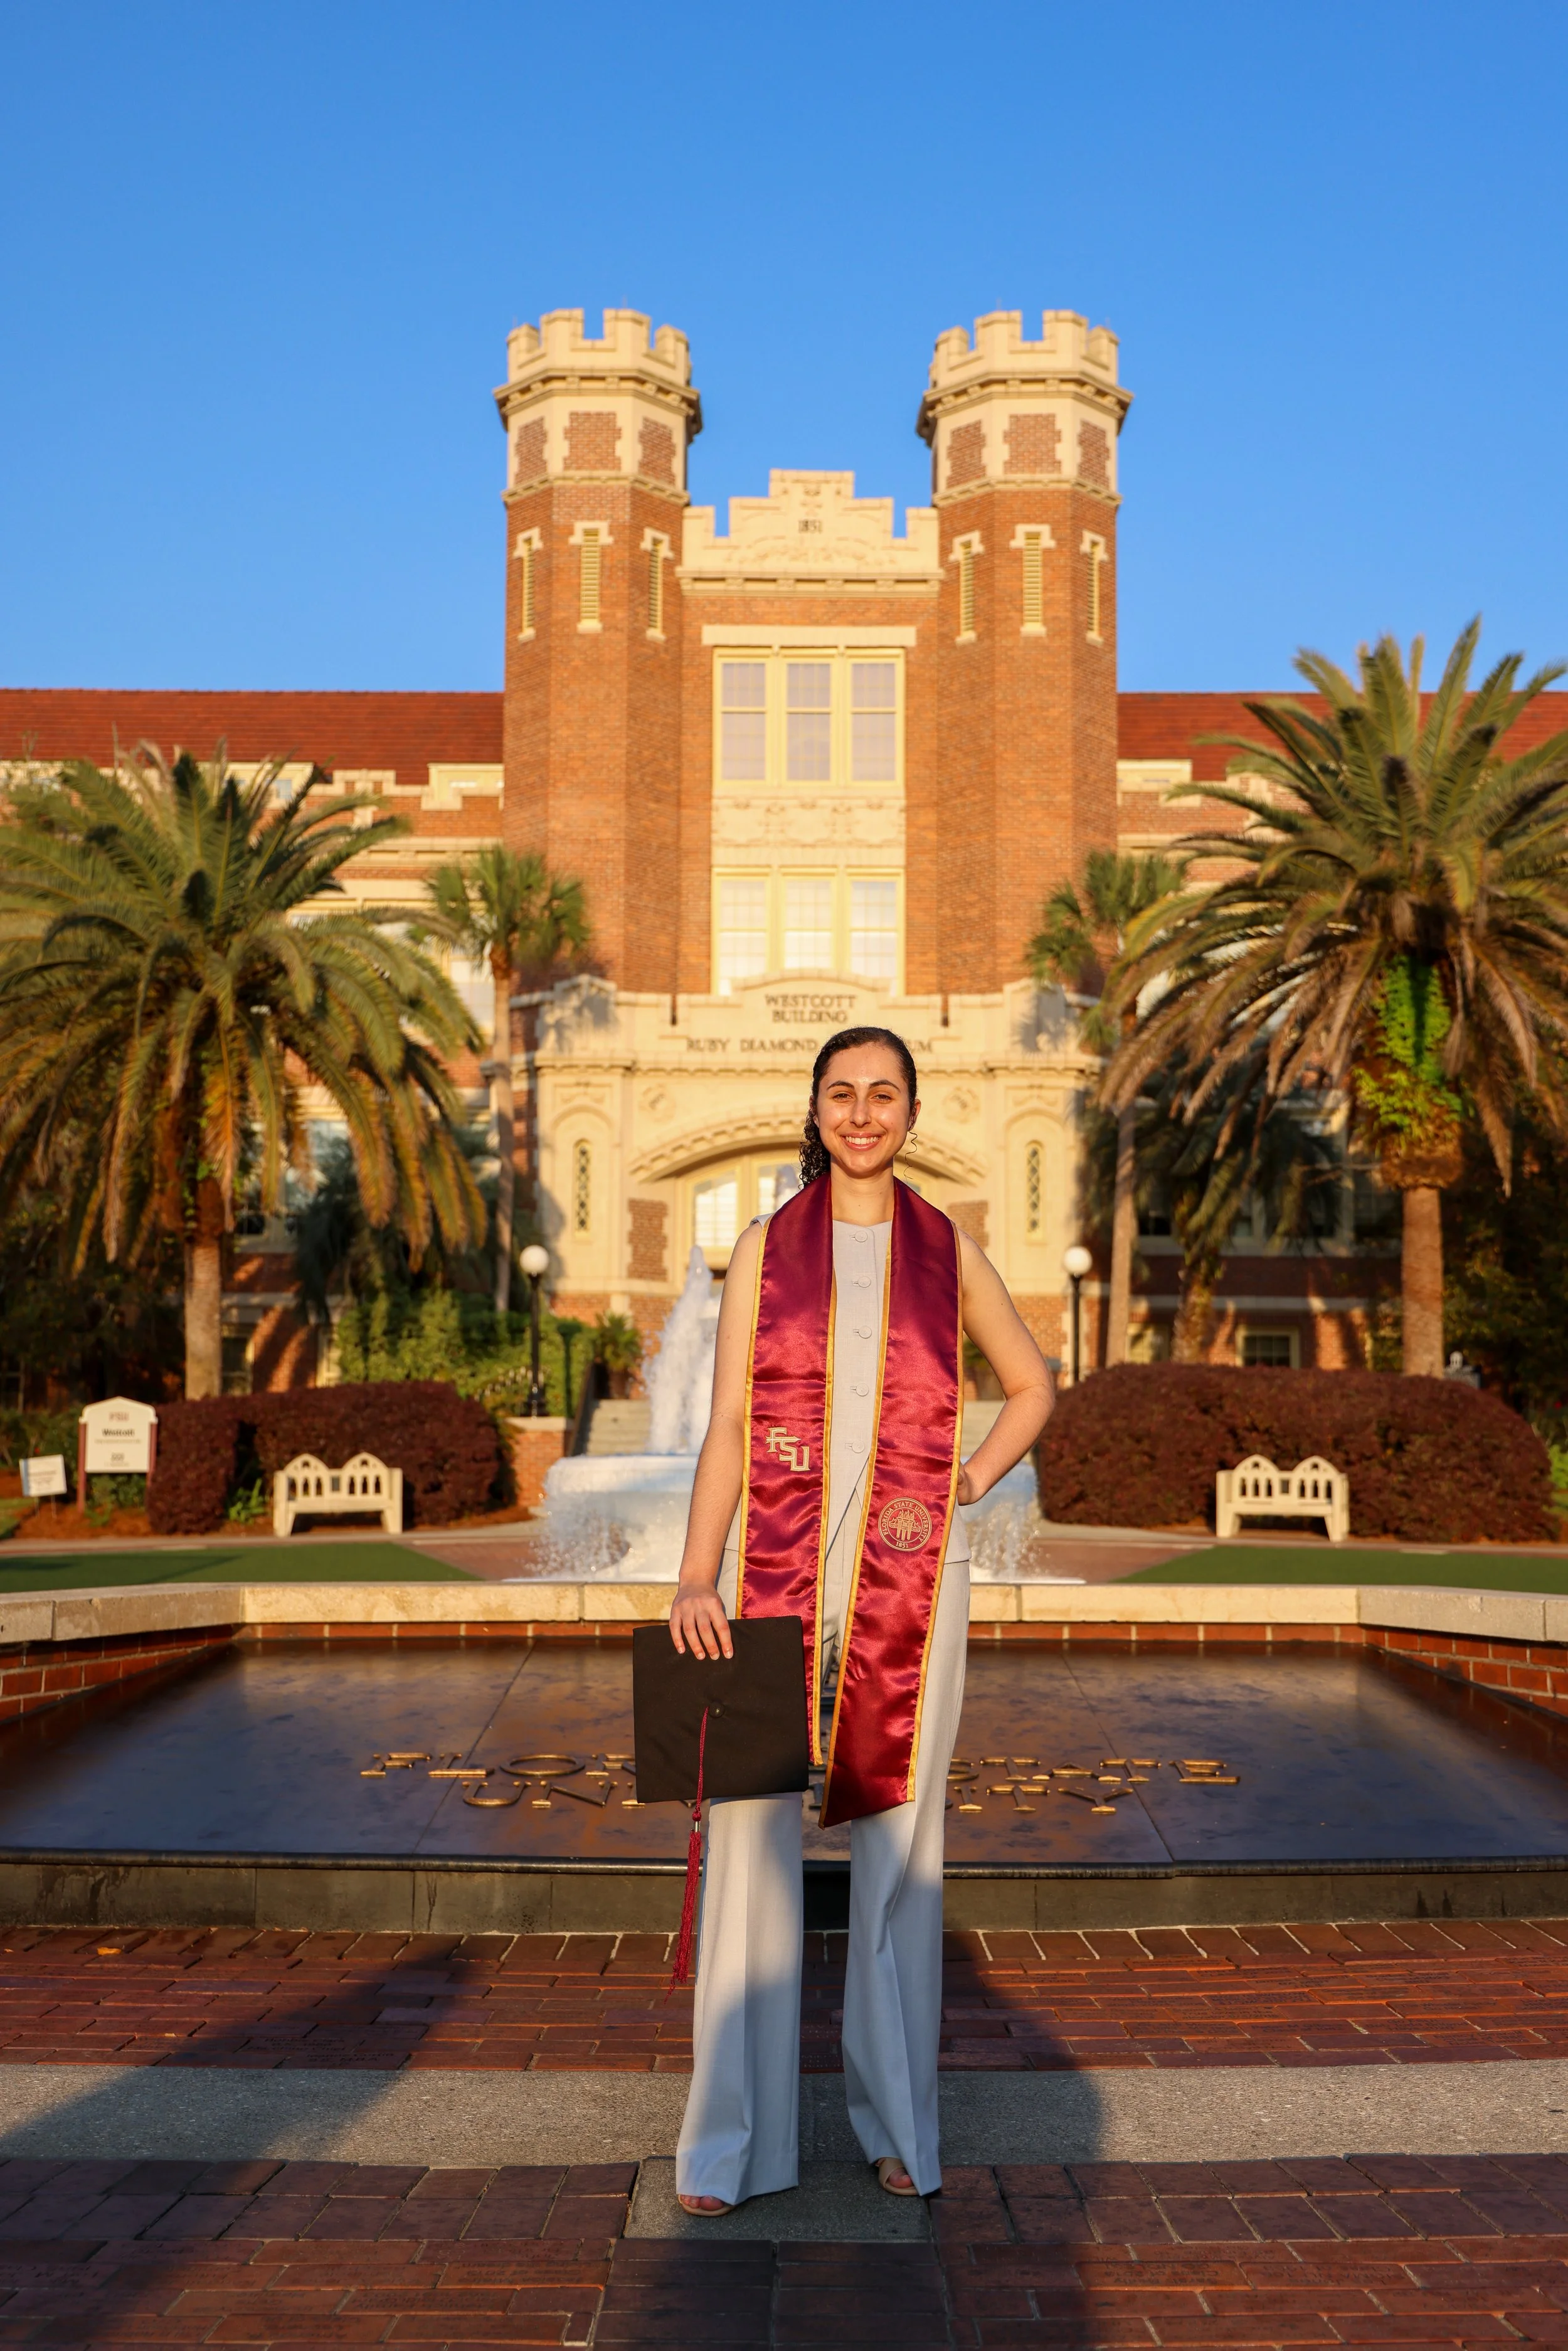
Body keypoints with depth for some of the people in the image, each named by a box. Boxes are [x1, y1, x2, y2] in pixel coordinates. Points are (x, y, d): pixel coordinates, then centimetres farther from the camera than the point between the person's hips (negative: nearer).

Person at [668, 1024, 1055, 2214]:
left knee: (900, 1843, 8)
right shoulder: (766, 1246, 6)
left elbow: (1033, 1384, 19)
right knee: (749, 1832, -3)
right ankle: (735, 2138, 9)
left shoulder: (949, 1250, 8)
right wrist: (696, 1577, -11)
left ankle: (901, 2121, 22)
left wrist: (967, 1483, 3)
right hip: (781, 1572, 0)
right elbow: (727, 1422, 0)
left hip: (911, 1578, 1)